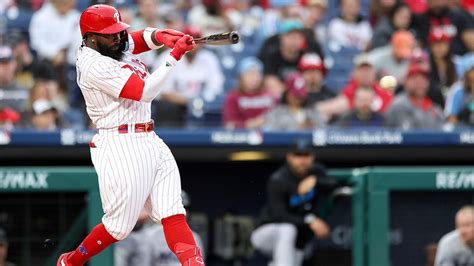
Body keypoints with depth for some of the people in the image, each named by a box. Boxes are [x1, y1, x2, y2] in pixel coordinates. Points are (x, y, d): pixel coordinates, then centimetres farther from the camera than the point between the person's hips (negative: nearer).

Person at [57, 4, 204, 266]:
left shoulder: (114, 46, 11)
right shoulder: (95, 65, -17)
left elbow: (140, 38, 24)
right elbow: (144, 92, -22)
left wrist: (162, 36, -1)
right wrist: (174, 56, -19)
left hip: (149, 140, 9)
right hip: (121, 148, -9)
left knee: (173, 214, -3)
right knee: (119, 225, -4)